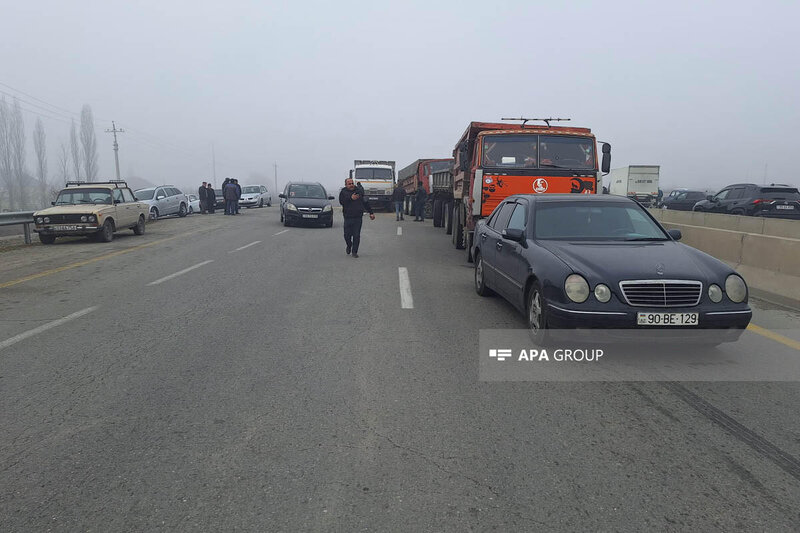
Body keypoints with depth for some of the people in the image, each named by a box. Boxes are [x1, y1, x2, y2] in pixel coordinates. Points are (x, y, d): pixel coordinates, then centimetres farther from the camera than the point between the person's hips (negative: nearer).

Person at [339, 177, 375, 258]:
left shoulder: (359, 191, 12)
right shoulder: (343, 192, 5)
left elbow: (365, 203, 20)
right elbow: (341, 201, -14)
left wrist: (371, 212, 19)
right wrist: (350, 198, -25)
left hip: (358, 218, 1)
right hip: (348, 217, -1)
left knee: (356, 236, -2)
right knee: (347, 235, 1)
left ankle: (354, 252, 8)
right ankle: (349, 246, 31)